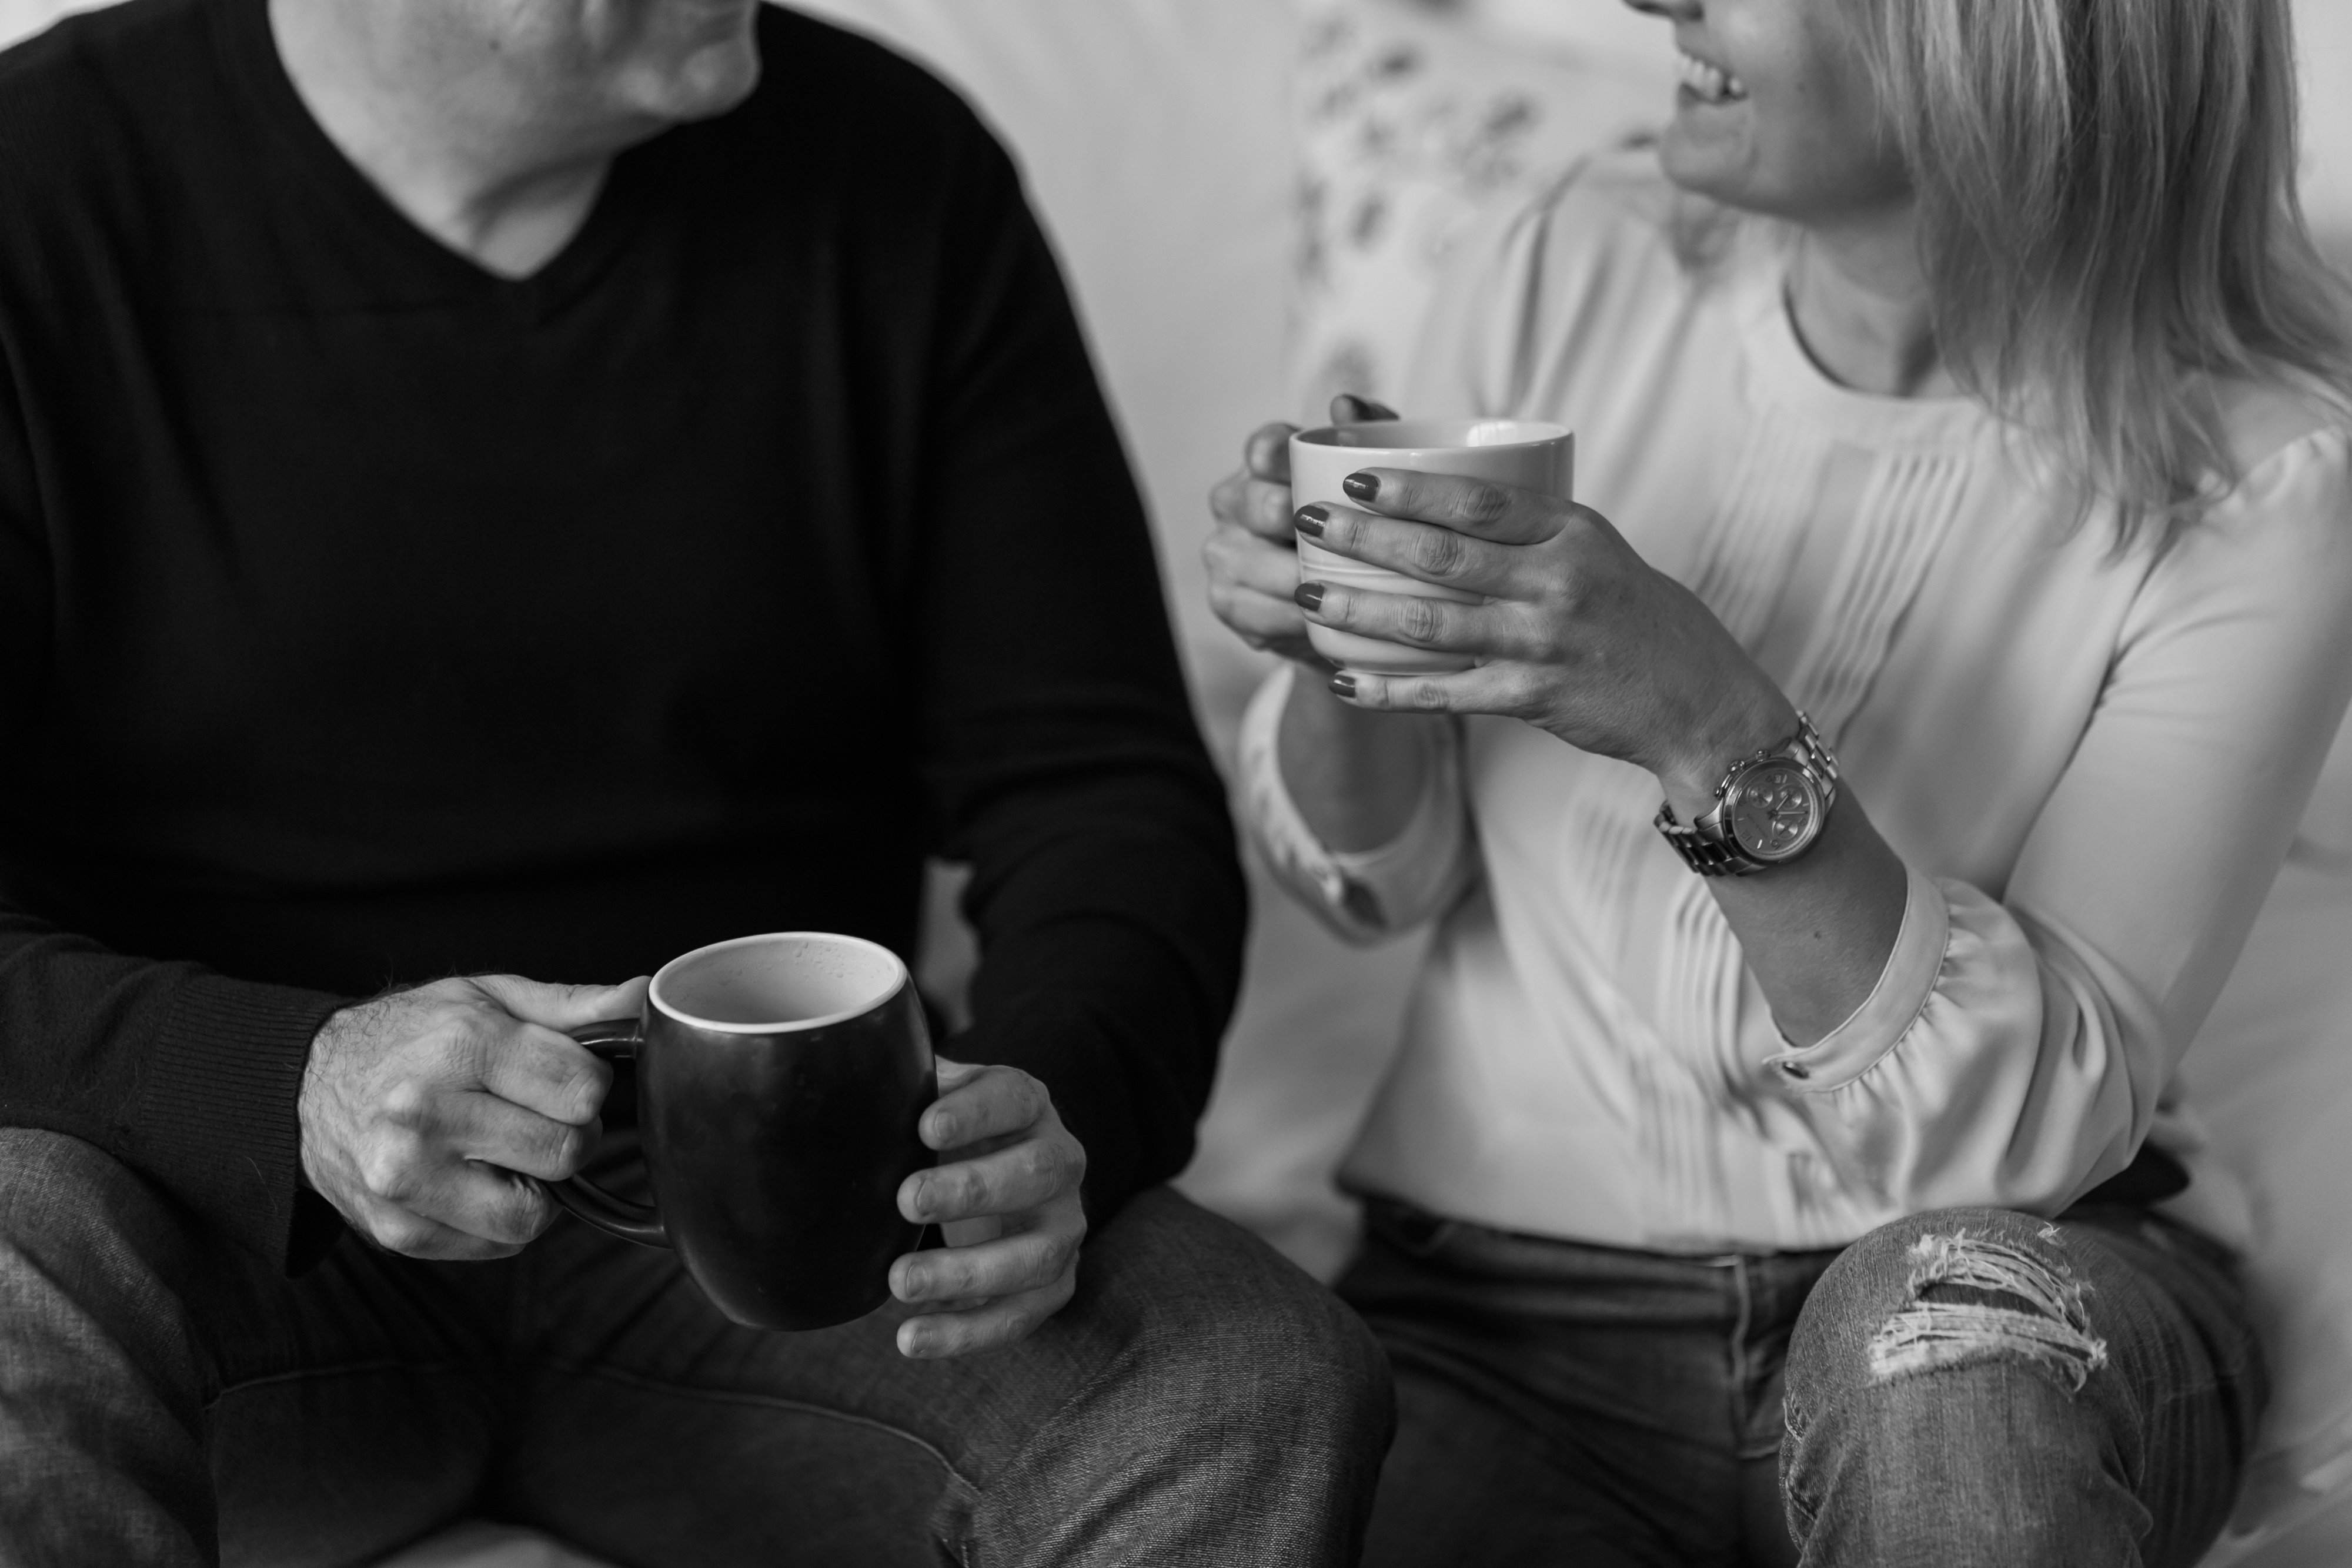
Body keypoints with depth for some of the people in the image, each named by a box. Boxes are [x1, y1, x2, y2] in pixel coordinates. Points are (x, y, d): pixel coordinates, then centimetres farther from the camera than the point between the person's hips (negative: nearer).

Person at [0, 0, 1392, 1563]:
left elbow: (1107, 782, 0)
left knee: (1263, 1392, -22)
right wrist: (290, 1085, -31)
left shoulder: (897, 176, 0)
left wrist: (1059, 1101, -21)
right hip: (208, 1190, -1)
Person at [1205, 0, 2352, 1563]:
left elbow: (2048, 1113, -16)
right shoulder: (1562, 276, -2)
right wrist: (1342, 657, -15)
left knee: (1953, 1325, -33)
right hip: (1512, 1307, 1)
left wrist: (1715, 735, -29)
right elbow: (1371, 879, 7)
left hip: (2025, 1309, -1)